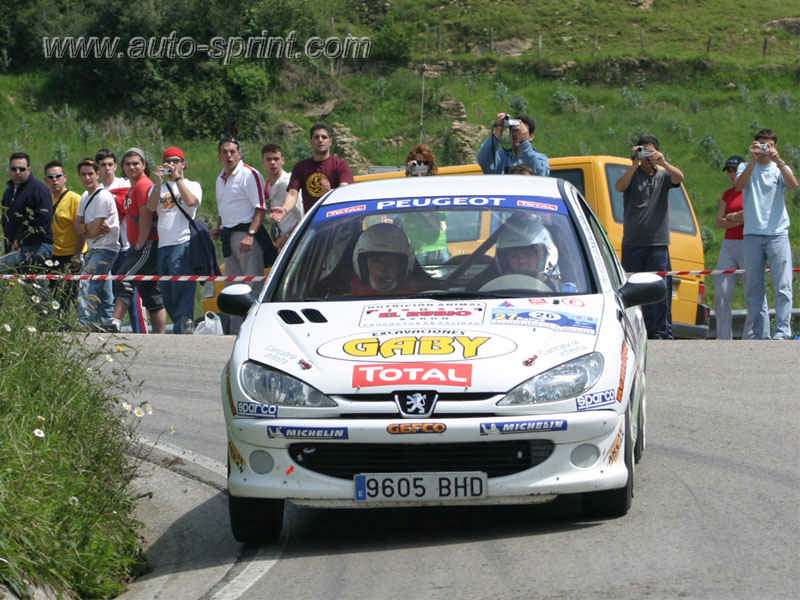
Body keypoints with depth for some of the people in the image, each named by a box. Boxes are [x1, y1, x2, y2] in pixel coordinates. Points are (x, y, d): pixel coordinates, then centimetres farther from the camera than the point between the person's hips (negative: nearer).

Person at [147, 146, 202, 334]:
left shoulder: (192, 185, 10)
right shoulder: (158, 188, 21)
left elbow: (191, 201, -12)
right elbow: (151, 207, 2)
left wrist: (177, 178, -8)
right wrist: (159, 183, -9)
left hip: (183, 243, -5)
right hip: (163, 246, 5)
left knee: (182, 289, -14)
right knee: (167, 294, 6)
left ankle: (184, 328, -17)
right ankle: (178, 326, 13)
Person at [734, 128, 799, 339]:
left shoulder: (780, 168, 11)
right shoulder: (746, 167, 12)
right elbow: (739, 185, -9)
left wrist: (778, 160, -21)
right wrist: (753, 160, -18)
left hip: (777, 234, -1)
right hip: (752, 234, 1)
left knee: (782, 286, -9)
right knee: (752, 288, 0)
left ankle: (782, 332, -12)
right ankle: (759, 335, 4)